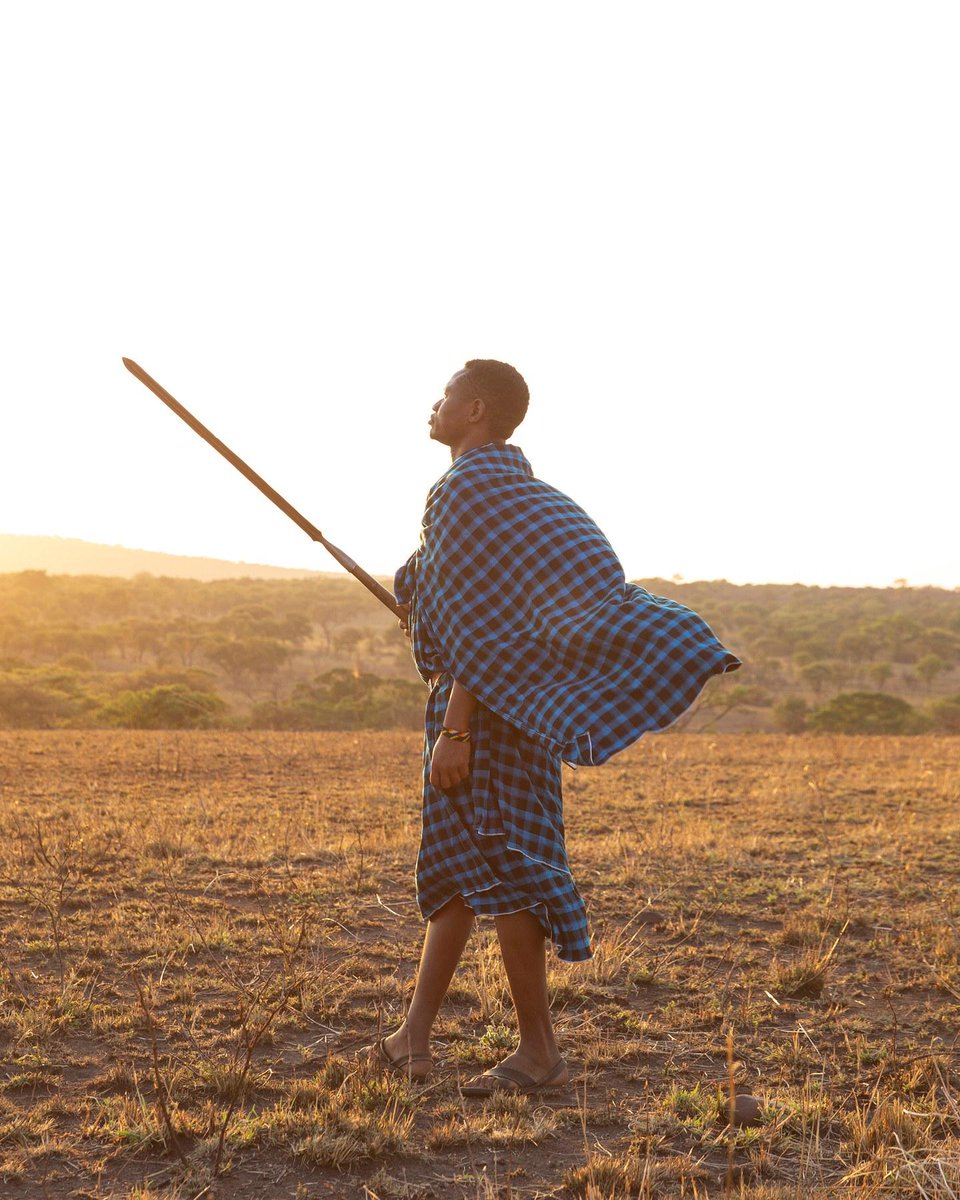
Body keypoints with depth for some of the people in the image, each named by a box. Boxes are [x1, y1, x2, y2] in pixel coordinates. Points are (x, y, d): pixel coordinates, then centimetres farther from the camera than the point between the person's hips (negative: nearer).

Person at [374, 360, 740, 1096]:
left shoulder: (467, 488, -14)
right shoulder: (513, 484, 16)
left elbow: (482, 622, -21)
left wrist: (455, 731, -23)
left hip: (482, 702, -11)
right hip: (500, 699, 11)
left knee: (495, 865, -5)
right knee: (455, 863, 13)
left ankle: (540, 1051, 3)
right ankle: (415, 1037, 21)